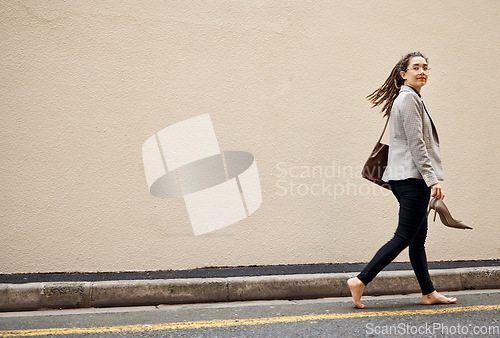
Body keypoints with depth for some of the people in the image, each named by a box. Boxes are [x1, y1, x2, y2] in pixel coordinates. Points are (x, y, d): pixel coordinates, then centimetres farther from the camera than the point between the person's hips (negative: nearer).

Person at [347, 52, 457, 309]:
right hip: (412, 177, -10)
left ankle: (429, 293, 18)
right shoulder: (408, 98, -9)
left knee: (418, 237, 12)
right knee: (405, 237, -9)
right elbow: (416, 144, -17)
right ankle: (360, 280, -10)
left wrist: (430, 179, 22)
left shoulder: (410, 99, 22)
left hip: (407, 178, 10)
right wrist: (432, 179, -19)